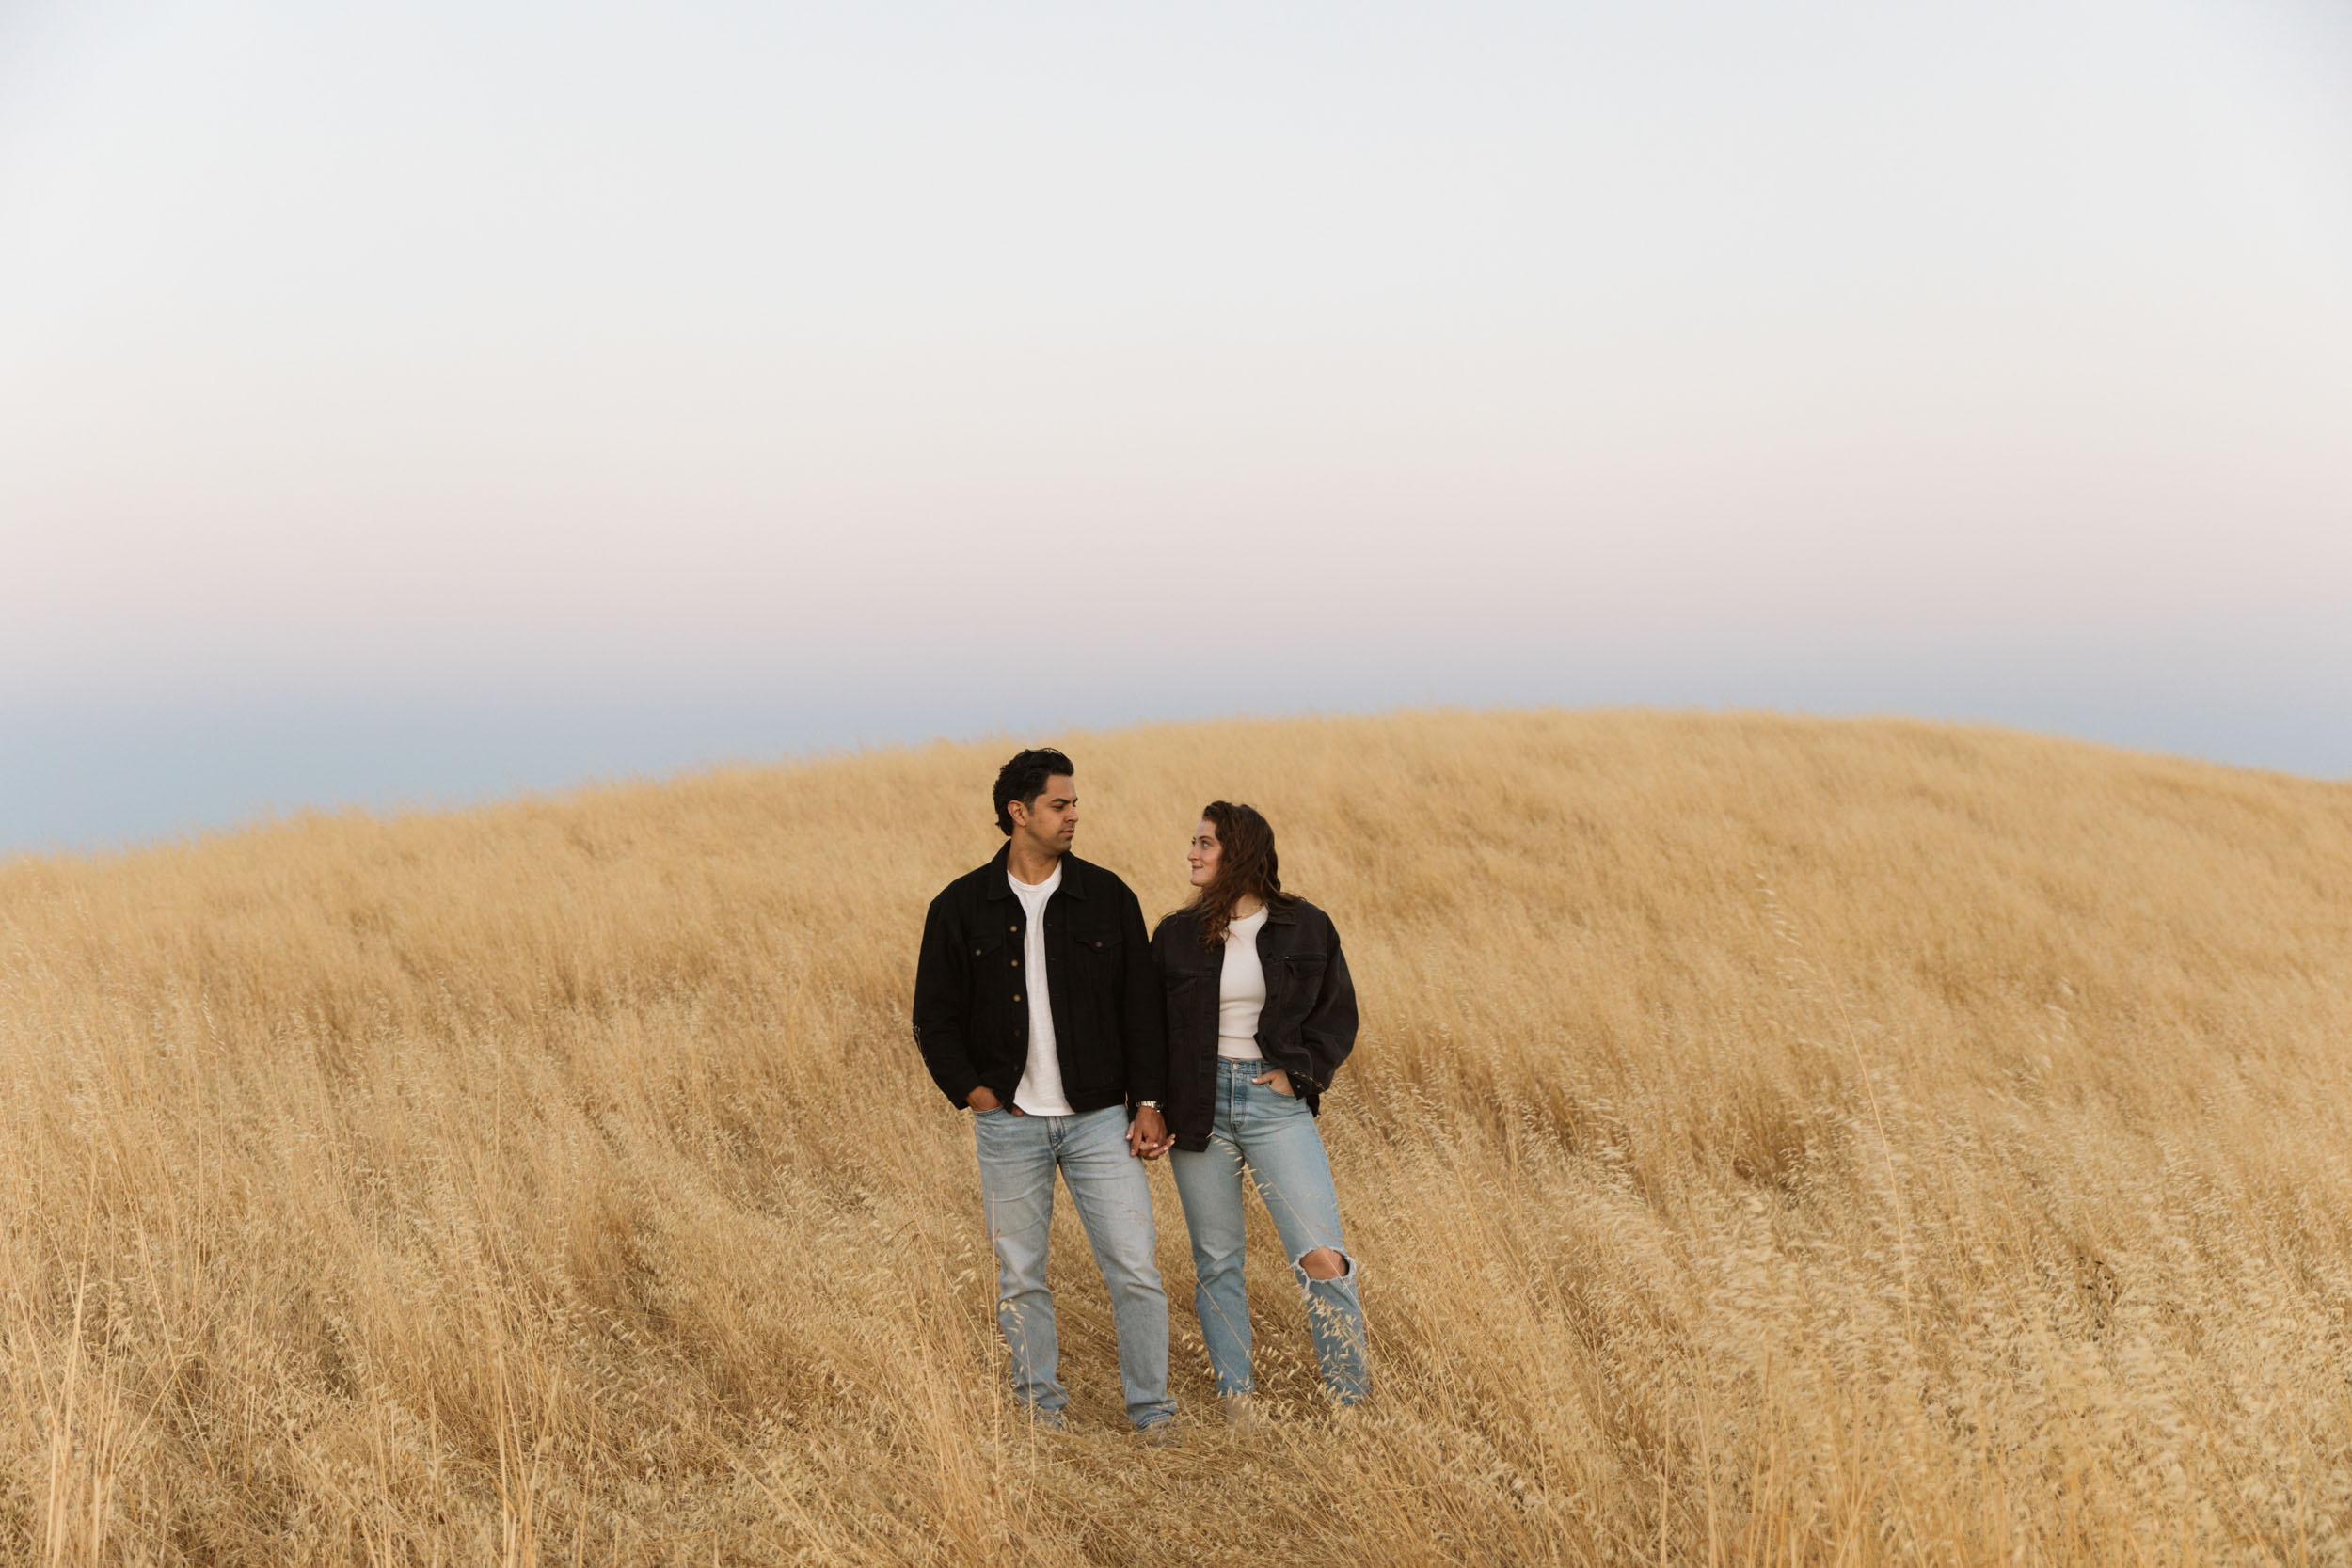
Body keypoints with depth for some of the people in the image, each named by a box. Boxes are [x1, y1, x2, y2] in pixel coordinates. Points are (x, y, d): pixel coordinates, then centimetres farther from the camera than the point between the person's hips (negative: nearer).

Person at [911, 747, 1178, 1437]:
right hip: (1009, 1123, 0)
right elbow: (935, 1018, 5)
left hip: (1098, 1118, 0)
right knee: (1020, 1277, 7)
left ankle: (1152, 1410, 11)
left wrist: (1147, 1102, 0)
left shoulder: (1106, 896, 3)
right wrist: (972, 1091, -7)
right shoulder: (961, 907, 0)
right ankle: (1043, 1409, 21)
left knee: (1136, 1268, -3)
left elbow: (1141, 1006, 5)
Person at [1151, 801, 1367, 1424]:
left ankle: (1352, 1399, 3)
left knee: (1321, 1255, -11)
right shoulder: (1176, 936, 5)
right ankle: (1236, 1395, 19)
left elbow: (1338, 1015, 8)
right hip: (1201, 1106, 2)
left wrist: (1299, 1071, -7)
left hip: (1277, 1102, -2)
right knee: (1216, 1261, 7)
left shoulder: (1306, 928, 2)